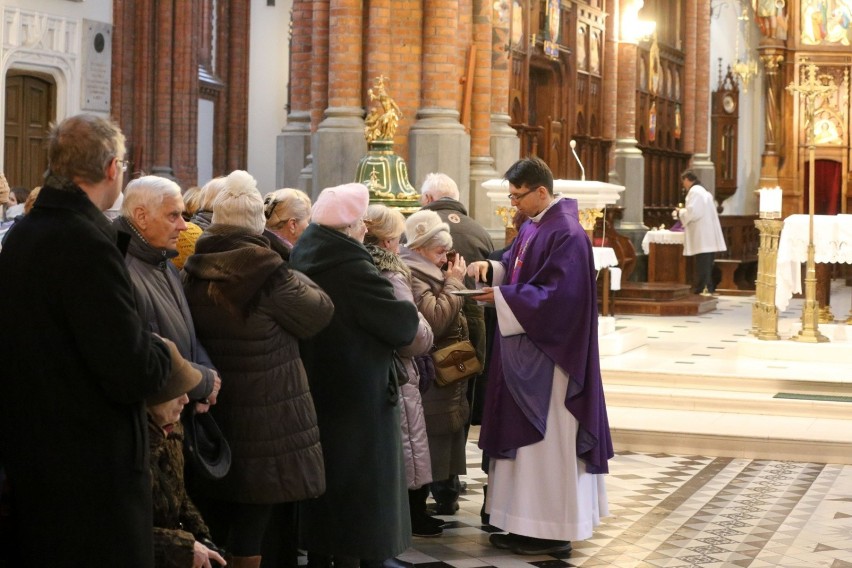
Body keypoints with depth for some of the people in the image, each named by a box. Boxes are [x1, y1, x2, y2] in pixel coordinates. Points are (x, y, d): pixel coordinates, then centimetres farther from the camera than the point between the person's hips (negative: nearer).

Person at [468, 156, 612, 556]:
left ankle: (551, 530, 4)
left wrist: (502, 297, -20)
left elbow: (557, 296, -23)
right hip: (525, 347, 10)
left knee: (545, 438, -4)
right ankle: (528, 523, 20)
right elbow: (516, 268, 19)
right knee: (525, 434, 12)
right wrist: (490, 268, -1)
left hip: (547, 354, -10)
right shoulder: (533, 225, 10)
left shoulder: (565, 234, -18)